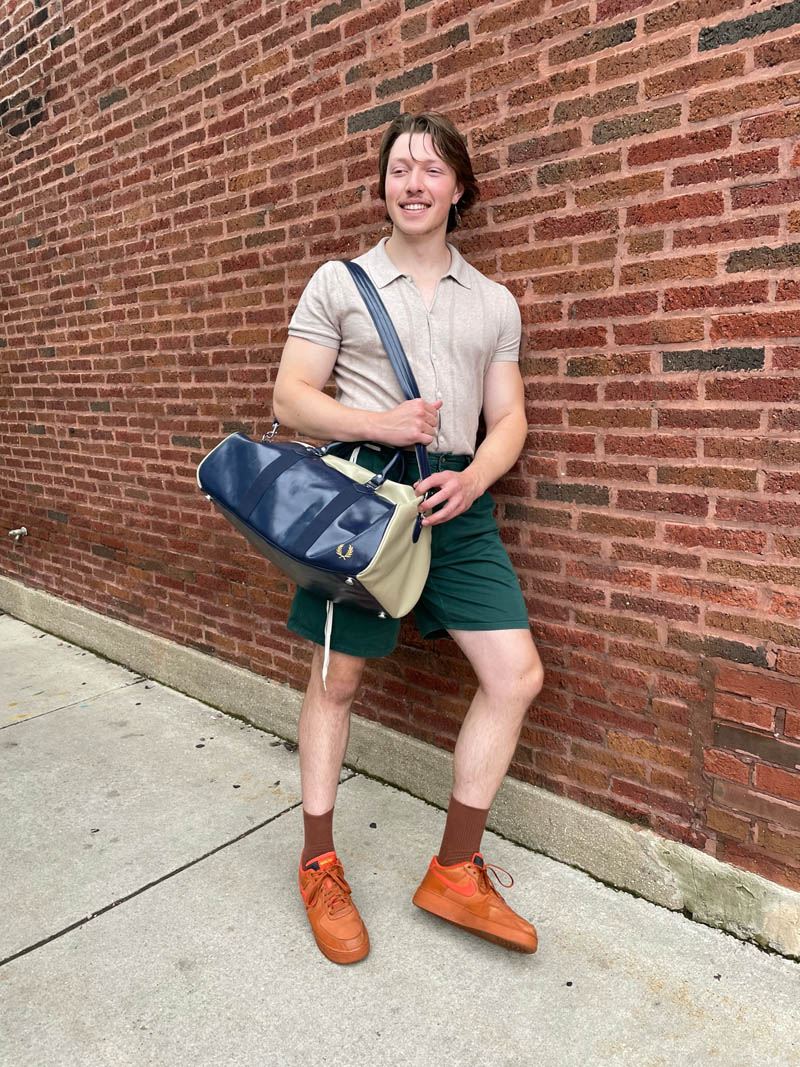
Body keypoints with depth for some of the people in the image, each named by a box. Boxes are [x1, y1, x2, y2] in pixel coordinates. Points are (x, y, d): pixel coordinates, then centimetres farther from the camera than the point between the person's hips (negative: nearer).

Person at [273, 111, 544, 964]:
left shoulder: (494, 302, 16)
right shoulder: (338, 282, 7)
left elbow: (508, 419, 12)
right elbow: (290, 397, 1)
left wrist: (473, 478, -8)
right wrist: (378, 424, -15)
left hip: (457, 500, 4)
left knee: (516, 675, -4)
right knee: (337, 677, 5)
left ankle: (456, 872, 15)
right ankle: (318, 868, 26)